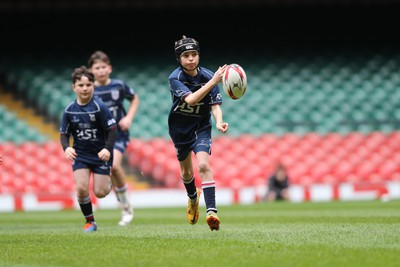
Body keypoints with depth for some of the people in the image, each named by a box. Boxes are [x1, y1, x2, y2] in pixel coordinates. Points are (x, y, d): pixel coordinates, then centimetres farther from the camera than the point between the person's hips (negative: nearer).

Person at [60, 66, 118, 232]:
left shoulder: (100, 107, -14)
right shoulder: (69, 110, -4)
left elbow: (112, 129, -13)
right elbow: (64, 134, 3)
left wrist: (108, 149, -28)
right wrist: (66, 148, -18)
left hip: (101, 154, -2)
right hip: (80, 155, 2)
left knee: (100, 192, -5)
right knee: (81, 188, -15)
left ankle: (108, 180, 33)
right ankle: (89, 221, 6)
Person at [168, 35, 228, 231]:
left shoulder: (208, 76, -15)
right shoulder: (175, 78, -21)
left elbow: (215, 105, -15)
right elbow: (190, 99, -37)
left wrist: (219, 122, -38)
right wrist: (213, 82, -47)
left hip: (201, 128, -1)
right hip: (180, 129, 1)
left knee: (203, 165, -23)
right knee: (186, 171, 17)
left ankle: (211, 211, -30)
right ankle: (193, 199, 50)